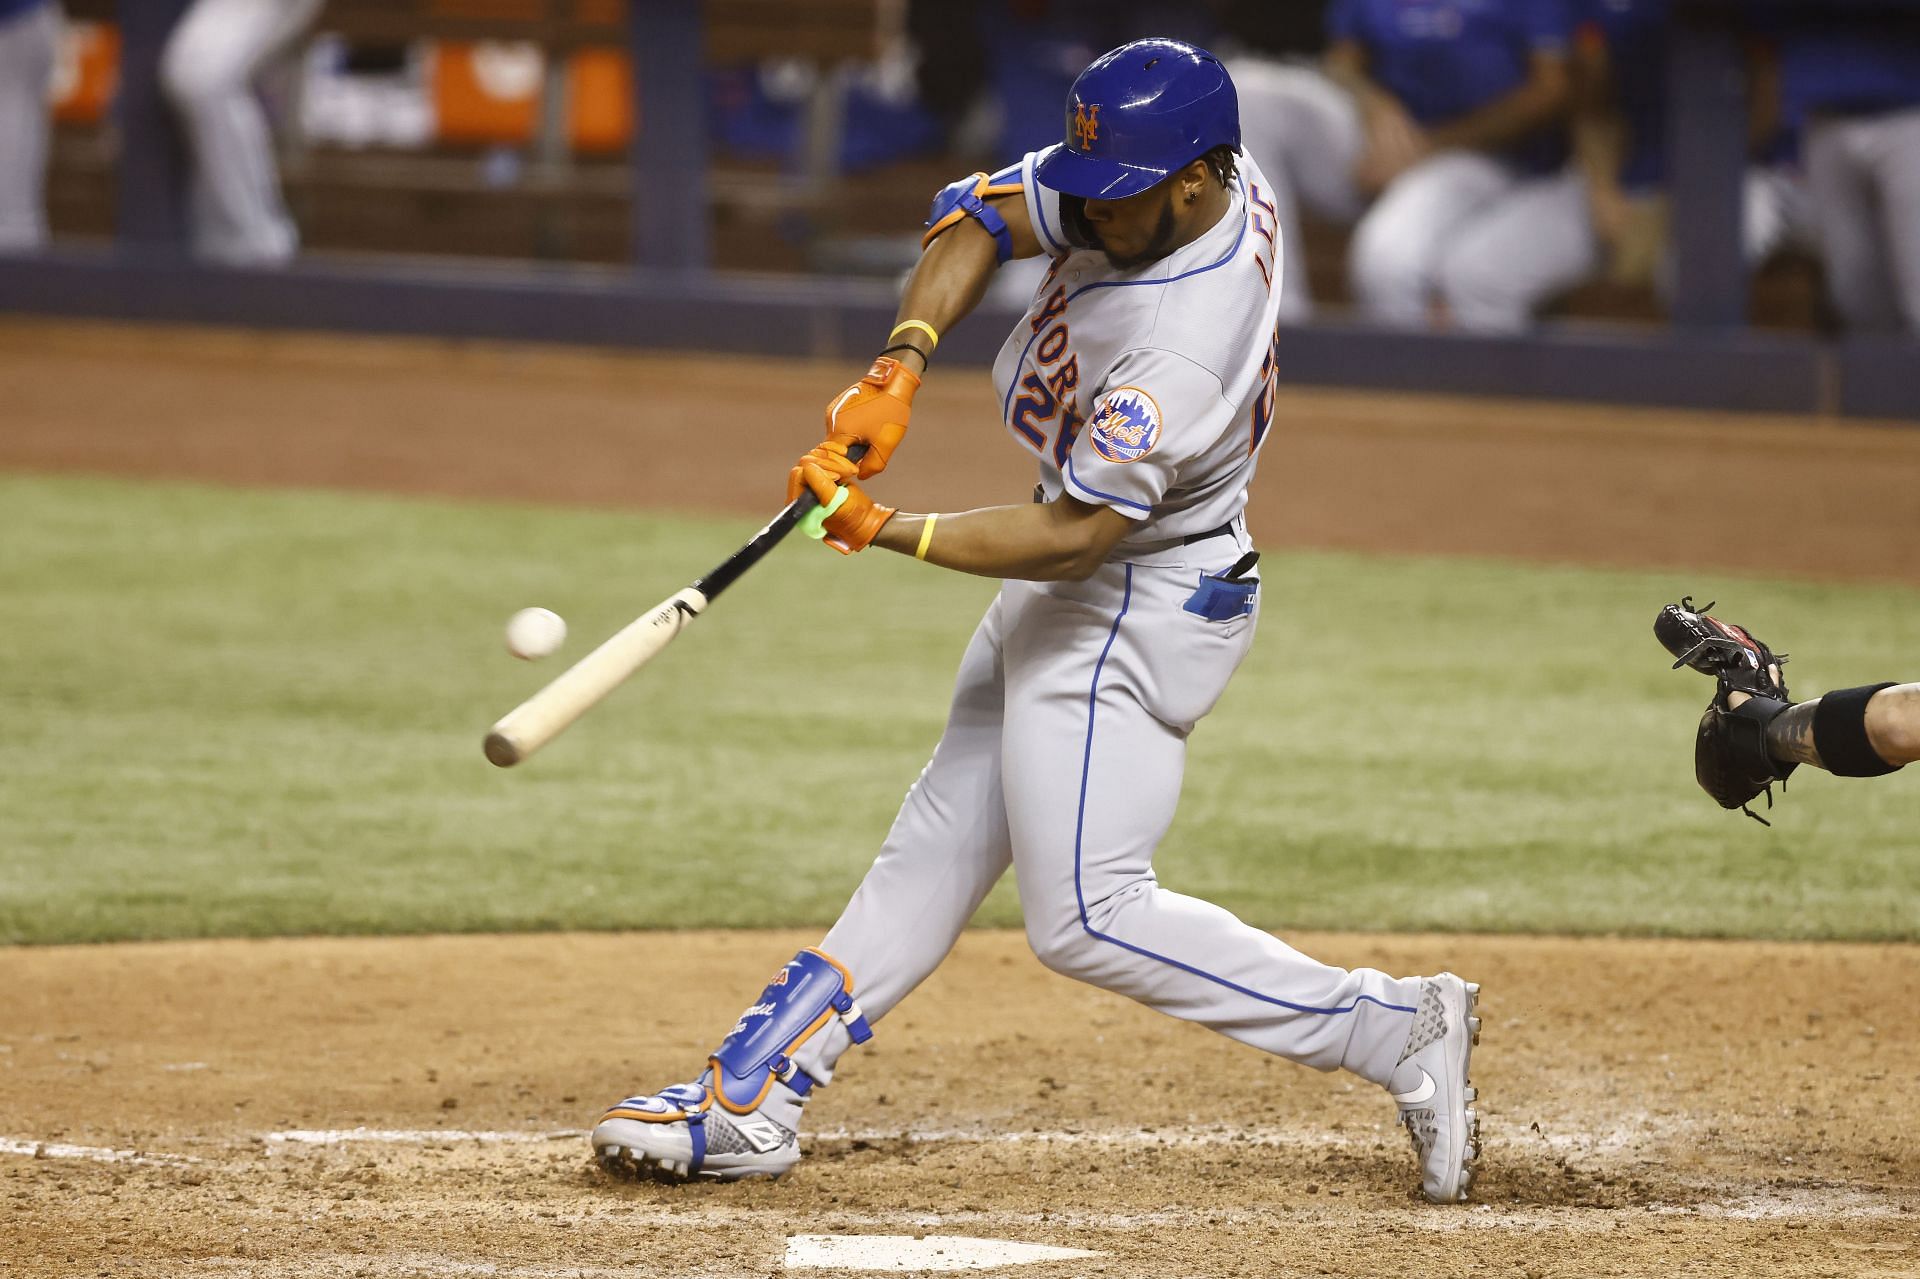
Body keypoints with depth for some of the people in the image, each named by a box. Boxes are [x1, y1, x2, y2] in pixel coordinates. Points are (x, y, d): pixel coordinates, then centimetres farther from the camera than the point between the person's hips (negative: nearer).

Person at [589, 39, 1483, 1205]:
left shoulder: (1186, 347, -35)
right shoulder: (1151, 180, -10)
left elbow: (1071, 537, -31)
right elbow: (979, 217, -2)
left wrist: (886, 531, -26)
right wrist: (903, 363, -17)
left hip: (1135, 611, -10)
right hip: (1070, 591, 10)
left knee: (1086, 916, -9)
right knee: (943, 842, 13)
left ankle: (1395, 1031, -5)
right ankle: (751, 1102, 19)